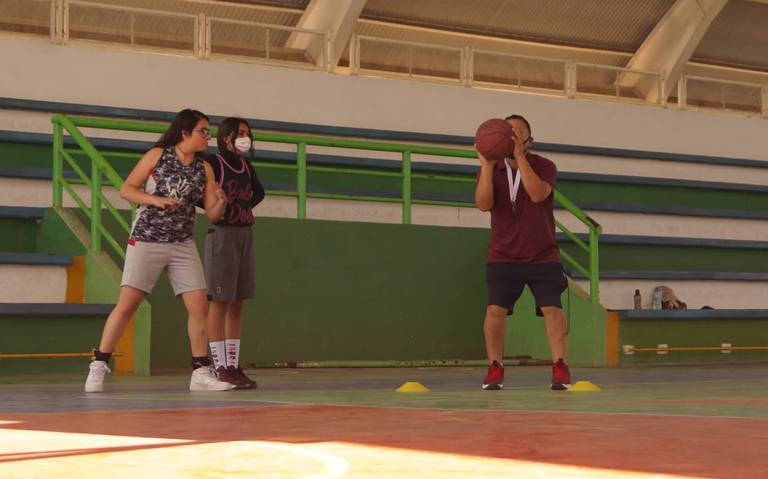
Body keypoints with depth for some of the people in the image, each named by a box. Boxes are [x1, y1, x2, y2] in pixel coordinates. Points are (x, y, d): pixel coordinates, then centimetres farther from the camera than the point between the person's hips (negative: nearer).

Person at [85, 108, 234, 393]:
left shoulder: (204, 169, 7)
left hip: (183, 245, 4)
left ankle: (201, 372, 7)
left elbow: (212, 214, 6)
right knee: (127, 305, -8)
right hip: (146, 241, -4)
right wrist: (156, 200, -19)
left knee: (199, 306, -2)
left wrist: (221, 203, -16)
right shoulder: (157, 155, -2)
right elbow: (126, 189, -4)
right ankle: (98, 367, 2)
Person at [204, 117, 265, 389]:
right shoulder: (213, 164, -6)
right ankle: (220, 369, -5)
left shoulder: (246, 166, 14)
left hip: (245, 236, 7)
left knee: (236, 305, 7)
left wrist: (248, 206, 14)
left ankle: (233, 366, 9)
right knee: (219, 303, -6)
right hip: (222, 235, -7)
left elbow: (259, 192, 31)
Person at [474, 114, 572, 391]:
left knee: (552, 308, -10)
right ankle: (495, 368, 4)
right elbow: (483, 204, -17)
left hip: (543, 256, -1)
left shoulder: (544, 167, -6)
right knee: (495, 310, -10)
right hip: (503, 257, 1)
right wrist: (487, 164, -25)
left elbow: (538, 194, -27)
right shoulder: (491, 170, 0)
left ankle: (560, 367, -1)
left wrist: (520, 156, -33)